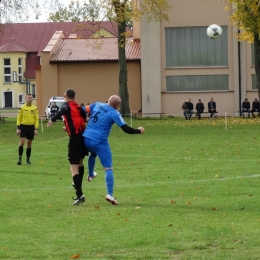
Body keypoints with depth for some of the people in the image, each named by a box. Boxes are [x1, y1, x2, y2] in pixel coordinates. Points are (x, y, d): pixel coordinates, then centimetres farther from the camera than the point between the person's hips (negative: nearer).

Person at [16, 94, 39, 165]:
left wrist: (36, 129, -1)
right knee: (22, 142, -12)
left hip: (31, 127, 2)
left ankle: (28, 159, 16)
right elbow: (19, 118, 2)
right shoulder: (22, 108, 0)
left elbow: (36, 119, 7)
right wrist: (18, 128, -5)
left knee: (29, 143, 7)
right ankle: (20, 158, -9)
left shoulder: (35, 108, 5)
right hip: (23, 126, -2)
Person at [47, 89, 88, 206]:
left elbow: (62, 110, -27)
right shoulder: (77, 106, 15)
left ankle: (80, 195, -17)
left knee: (74, 167, -8)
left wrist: (52, 119, -43)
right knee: (80, 162, 27)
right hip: (84, 134, 7)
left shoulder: (66, 105, -4)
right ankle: (78, 185, 44)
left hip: (75, 137, -7)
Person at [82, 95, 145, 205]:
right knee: (108, 168, -2)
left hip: (86, 138, 6)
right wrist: (139, 131, 9)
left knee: (93, 154, 41)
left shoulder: (97, 105, 8)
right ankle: (110, 194, -14)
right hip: (100, 142, -6)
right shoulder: (114, 113, -7)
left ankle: (90, 175, 55)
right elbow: (126, 129, -6)